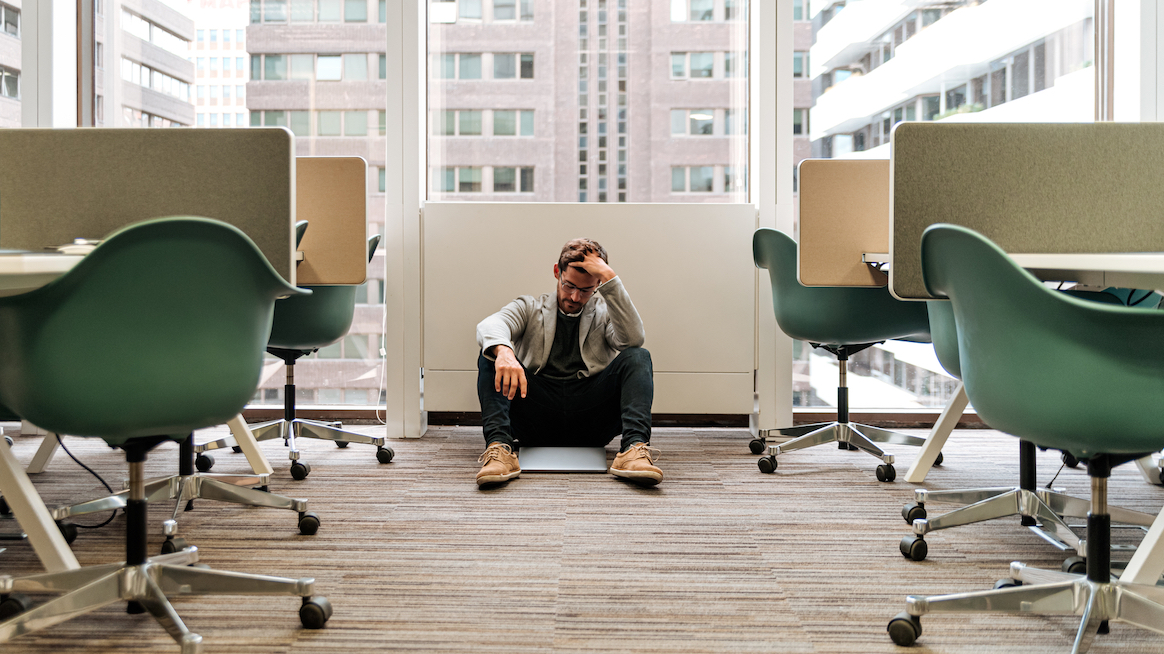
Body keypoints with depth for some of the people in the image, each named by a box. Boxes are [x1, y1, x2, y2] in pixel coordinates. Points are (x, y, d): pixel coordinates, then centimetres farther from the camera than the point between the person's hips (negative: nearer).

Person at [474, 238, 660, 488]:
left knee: (638, 357, -18)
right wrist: (502, 350, -31)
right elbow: (489, 326, -6)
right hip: (537, 418, 0)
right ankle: (499, 446, -37)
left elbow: (634, 338, -7)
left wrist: (610, 278, -9)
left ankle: (634, 448, -39)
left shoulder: (605, 314, 18)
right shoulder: (529, 307, 17)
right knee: (491, 356, -17)